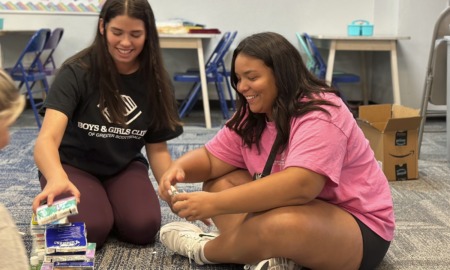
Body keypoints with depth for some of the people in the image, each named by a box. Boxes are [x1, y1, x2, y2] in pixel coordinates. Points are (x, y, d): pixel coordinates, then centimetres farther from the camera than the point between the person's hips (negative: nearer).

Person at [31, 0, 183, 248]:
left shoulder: (155, 80, -9)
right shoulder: (77, 72, -22)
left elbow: (157, 148, -1)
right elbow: (47, 139, -35)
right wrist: (57, 179, -57)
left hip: (125, 167, 3)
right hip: (74, 165, -3)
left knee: (143, 228, -23)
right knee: (91, 230, -28)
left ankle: (110, 203, 10)